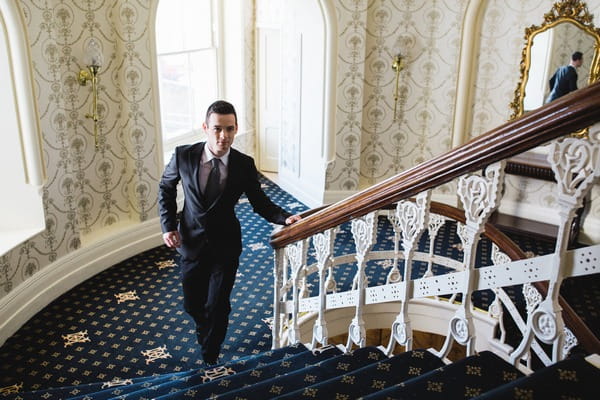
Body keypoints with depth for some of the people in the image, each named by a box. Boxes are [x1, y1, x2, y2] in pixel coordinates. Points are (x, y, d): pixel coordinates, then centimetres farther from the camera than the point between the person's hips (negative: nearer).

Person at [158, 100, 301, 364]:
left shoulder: (244, 165, -12)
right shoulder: (183, 155, -12)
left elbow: (260, 202, -2)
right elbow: (166, 188, 6)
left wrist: (285, 218, -20)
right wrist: (168, 225, -3)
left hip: (226, 246, -1)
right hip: (191, 242, 1)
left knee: (217, 306, 4)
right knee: (193, 304, 16)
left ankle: (209, 357, 33)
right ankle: (205, 331, 53)